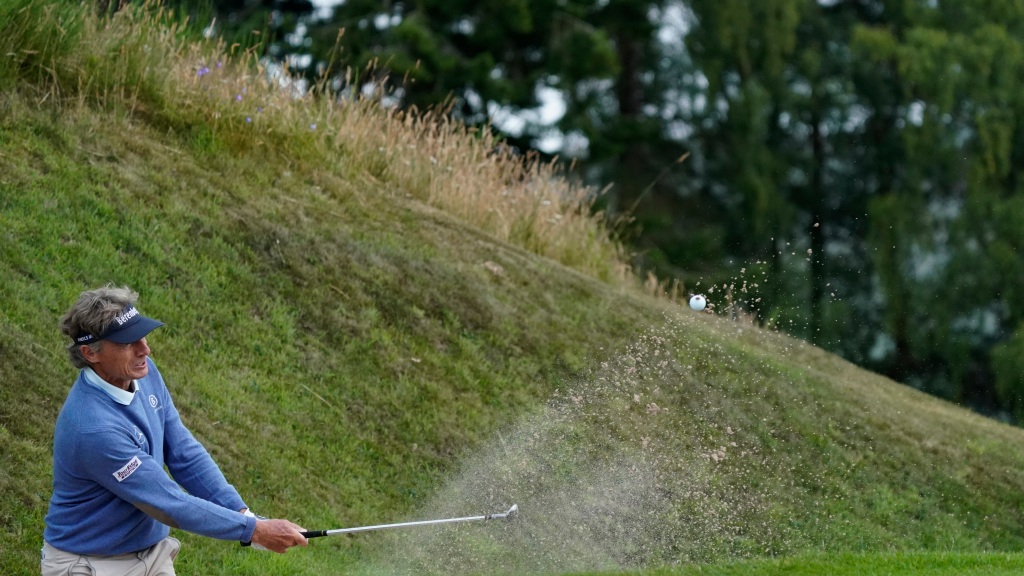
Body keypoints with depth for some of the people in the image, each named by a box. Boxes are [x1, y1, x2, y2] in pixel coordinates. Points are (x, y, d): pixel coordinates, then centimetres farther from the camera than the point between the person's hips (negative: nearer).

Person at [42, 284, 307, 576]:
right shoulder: (92, 428, -29)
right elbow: (170, 504, -24)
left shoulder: (144, 373, -5)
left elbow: (184, 455, 0)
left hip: (152, 551, 7)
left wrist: (242, 513, -11)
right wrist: (255, 530, -19)